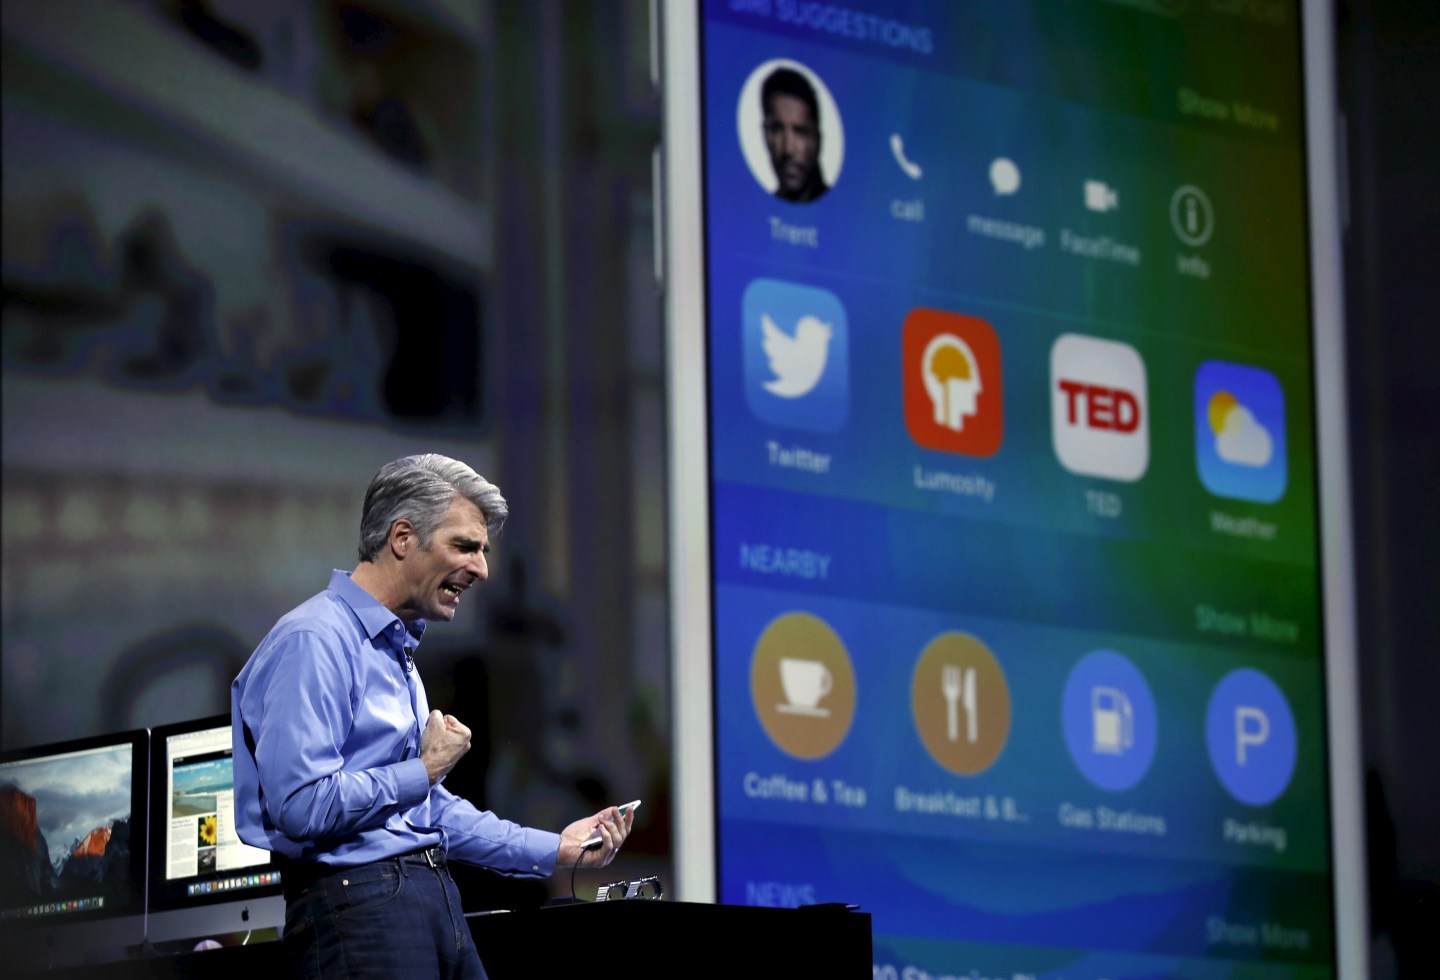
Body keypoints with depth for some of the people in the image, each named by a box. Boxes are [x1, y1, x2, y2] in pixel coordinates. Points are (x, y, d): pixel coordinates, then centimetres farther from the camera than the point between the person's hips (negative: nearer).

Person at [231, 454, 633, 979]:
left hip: (433, 896, 10)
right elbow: (302, 806, -23)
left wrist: (555, 849, 19)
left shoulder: (396, 650, 20)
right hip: (355, 904, -10)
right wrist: (424, 771, -10)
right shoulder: (315, 641, -13)